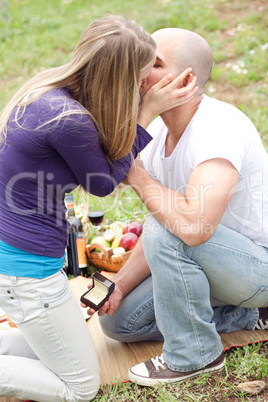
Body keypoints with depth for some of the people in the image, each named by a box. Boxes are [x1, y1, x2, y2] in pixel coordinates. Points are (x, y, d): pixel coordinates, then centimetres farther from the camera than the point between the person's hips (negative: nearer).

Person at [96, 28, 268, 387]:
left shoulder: (220, 127, -28)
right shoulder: (156, 133, -2)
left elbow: (193, 226, -43)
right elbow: (158, 229, 4)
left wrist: (137, 176, -26)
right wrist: (119, 286, -7)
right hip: (206, 260, 9)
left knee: (166, 233, -33)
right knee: (118, 320, 5)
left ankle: (195, 354, -10)